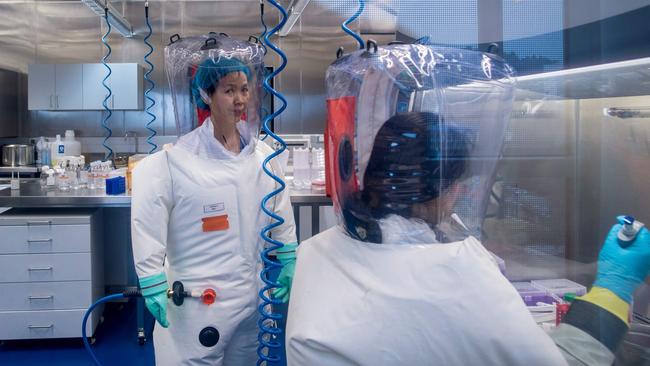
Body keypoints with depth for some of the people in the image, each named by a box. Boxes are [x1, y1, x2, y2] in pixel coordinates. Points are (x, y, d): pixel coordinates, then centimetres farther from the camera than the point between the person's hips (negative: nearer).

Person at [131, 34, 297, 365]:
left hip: (252, 298, 5)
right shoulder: (176, 160, -15)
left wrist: (287, 266, 12)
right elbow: (147, 226, -15)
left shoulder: (263, 156, 2)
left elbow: (283, 220, 11)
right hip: (196, 300, -5)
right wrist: (153, 285, -15)